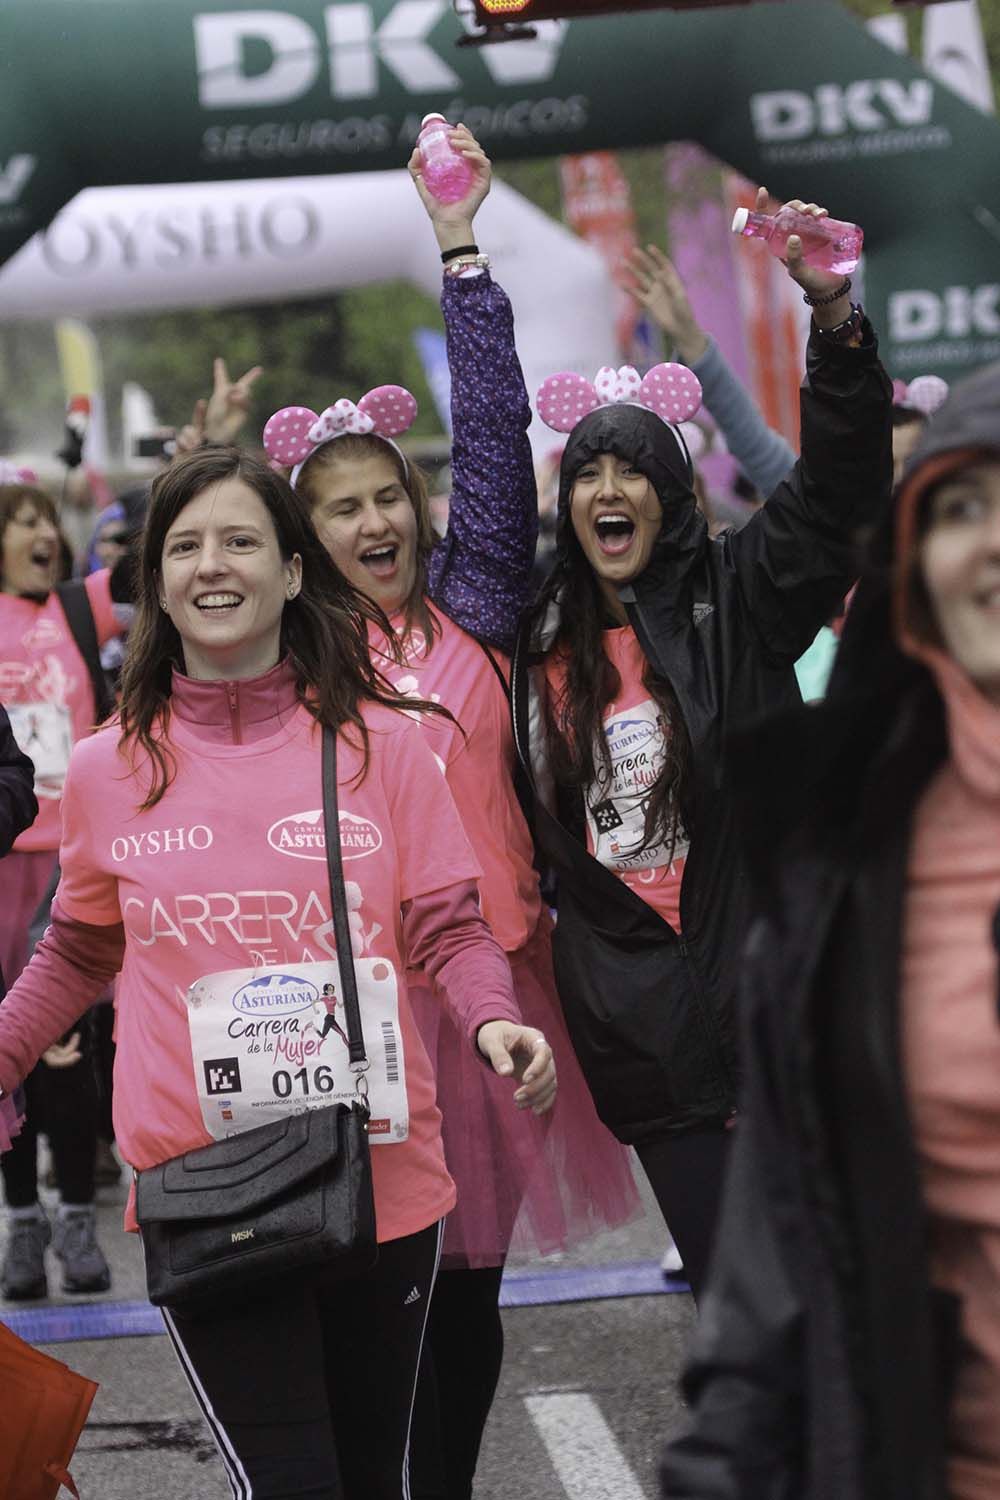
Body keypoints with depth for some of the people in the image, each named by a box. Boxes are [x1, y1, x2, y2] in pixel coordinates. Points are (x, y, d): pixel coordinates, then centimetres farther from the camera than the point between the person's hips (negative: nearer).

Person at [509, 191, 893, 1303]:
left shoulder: (732, 599, 0)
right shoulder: (542, 645, 10)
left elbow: (840, 488, -14)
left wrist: (834, 317, -28)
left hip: (754, 973, -3)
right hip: (633, 1018, 3)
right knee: (725, 1269, 7)